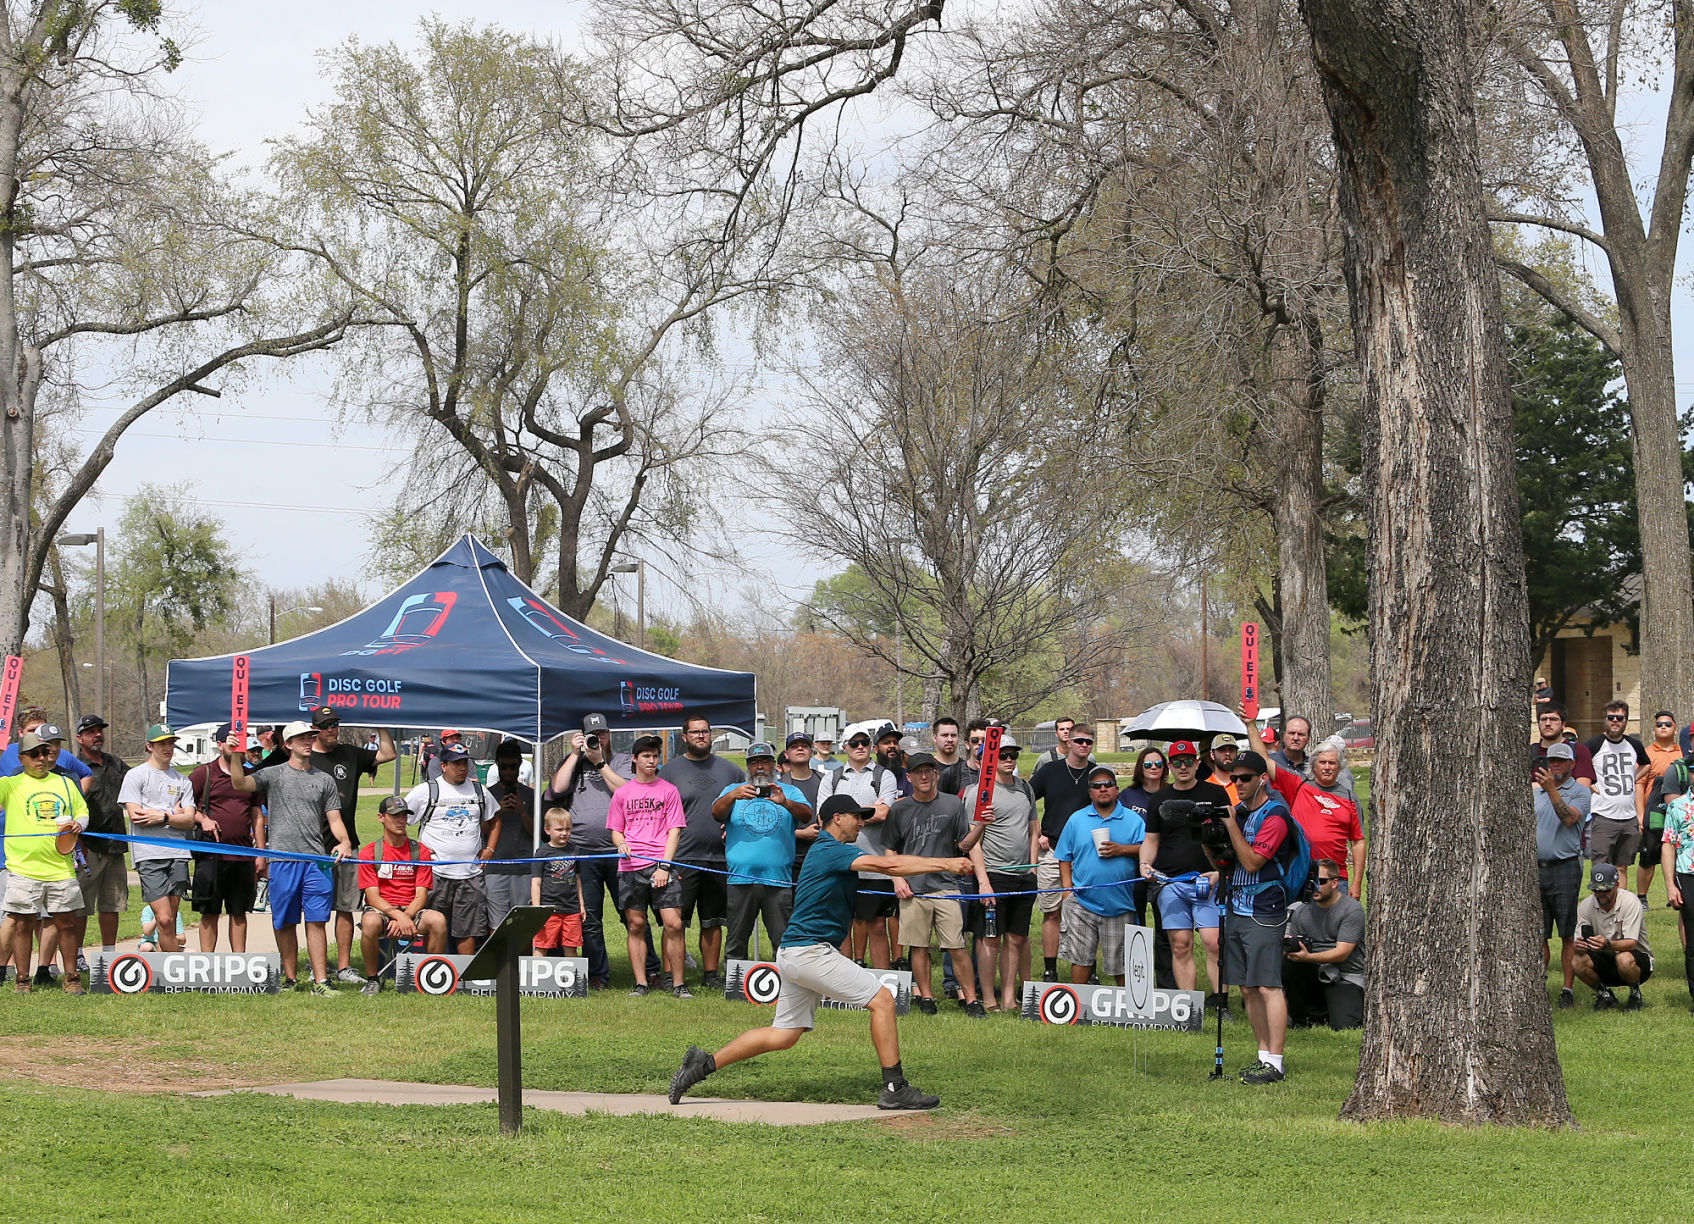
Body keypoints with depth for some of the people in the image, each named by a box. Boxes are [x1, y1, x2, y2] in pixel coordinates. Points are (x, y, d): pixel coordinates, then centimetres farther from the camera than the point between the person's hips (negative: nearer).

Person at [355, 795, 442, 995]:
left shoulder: (420, 852, 7)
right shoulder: (369, 853, 2)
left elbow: (421, 895, 1)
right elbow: (373, 896, -6)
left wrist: (405, 917, -19)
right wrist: (397, 915, -23)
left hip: (412, 911, 2)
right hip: (380, 910, -2)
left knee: (438, 920, -31)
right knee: (370, 922, -38)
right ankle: (372, 980, -17)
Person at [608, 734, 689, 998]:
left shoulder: (668, 790, 7)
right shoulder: (622, 792, 12)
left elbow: (674, 830, 3)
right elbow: (615, 830, 17)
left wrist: (664, 866, -7)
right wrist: (621, 843, -7)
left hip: (662, 866, -2)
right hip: (630, 867, 2)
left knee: (674, 924, -10)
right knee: (636, 926, 3)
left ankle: (678, 983, -4)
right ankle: (640, 983, 9)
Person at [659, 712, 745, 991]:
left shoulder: (729, 770, 11)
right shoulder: (670, 770, 3)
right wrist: (664, 856, -6)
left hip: (719, 858, 3)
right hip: (682, 859, -3)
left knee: (713, 921, 10)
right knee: (676, 922, -6)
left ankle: (711, 974, 18)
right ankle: (675, 979, -4)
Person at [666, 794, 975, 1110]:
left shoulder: (826, 850, 20)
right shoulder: (831, 851, -11)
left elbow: (889, 861, 17)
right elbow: (887, 865, -21)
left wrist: (945, 864, 8)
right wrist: (944, 865, -19)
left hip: (793, 954, 10)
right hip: (809, 951, -10)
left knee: (783, 1035, 12)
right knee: (881, 1000, -8)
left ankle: (705, 1063, 14)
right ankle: (894, 1089, -8)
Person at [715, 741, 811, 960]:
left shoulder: (790, 792, 14)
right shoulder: (733, 790, 16)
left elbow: (806, 815, -4)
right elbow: (717, 813, -2)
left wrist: (785, 803, -25)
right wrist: (733, 796, -24)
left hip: (778, 878, 0)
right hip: (741, 878, 1)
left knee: (783, 942, -2)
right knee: (737, 942, 2)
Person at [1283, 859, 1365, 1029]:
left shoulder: (1352, 910, -10)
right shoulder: (1302, 910, 5)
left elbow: (1342, 953, -17)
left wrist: (1309, 957, -31)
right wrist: (1287, 948, -22)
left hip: (1346, 978, -4)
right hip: (1313, 973, 4)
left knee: (1343, 1026, -23)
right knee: (1286, 964, -26)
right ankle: (1301, 1017, -5)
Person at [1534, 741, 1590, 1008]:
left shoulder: (1580, 792, 1)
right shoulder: (1536, 793, 19)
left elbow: (1569, 818, -16)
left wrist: (1552, 790, -22)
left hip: (1565, 867, -5)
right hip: (1536, 867, 5)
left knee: (1568, 934, -4)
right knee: (1537, 934, 4)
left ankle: (1568, 989, -1)